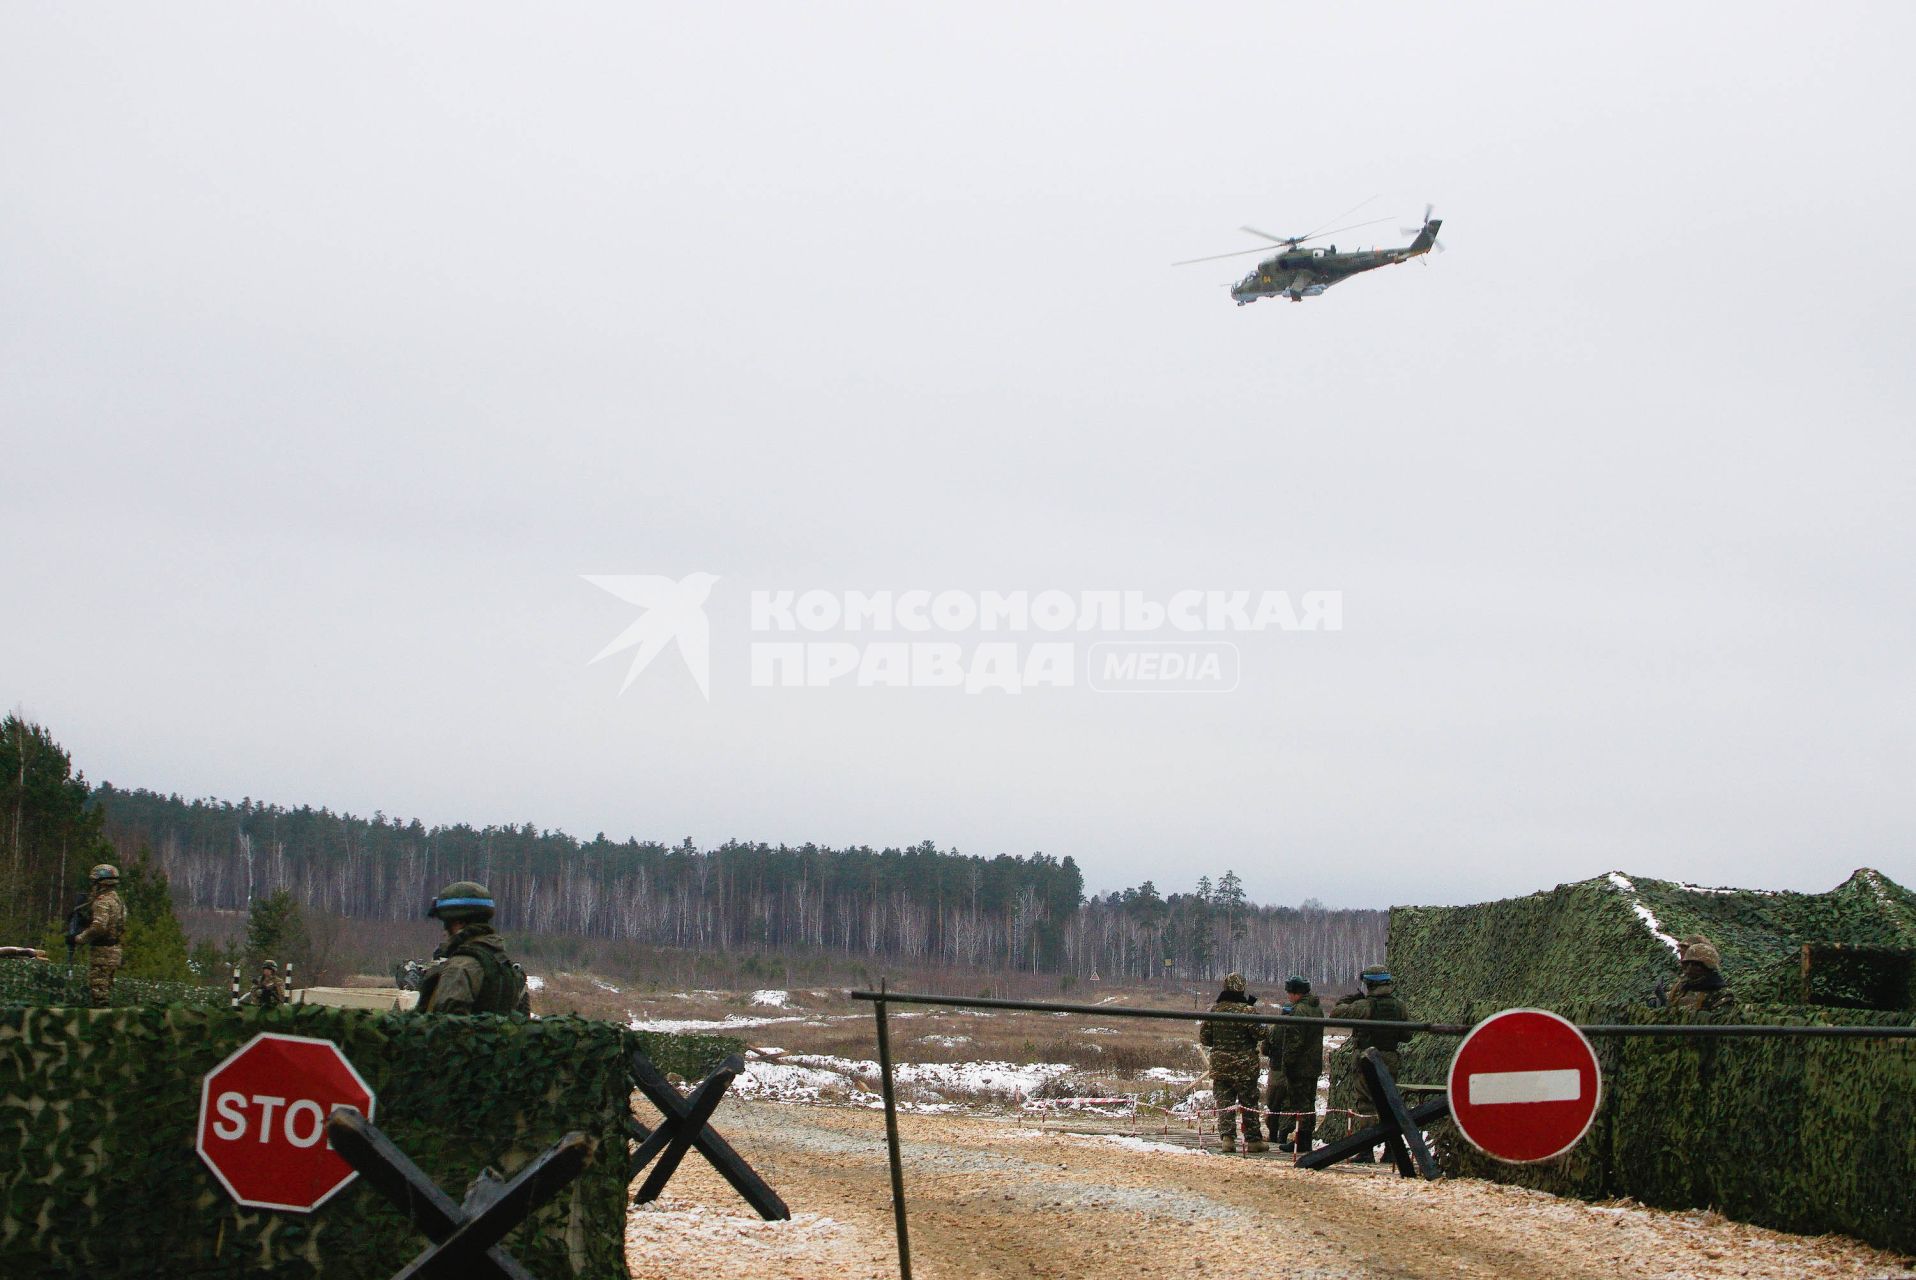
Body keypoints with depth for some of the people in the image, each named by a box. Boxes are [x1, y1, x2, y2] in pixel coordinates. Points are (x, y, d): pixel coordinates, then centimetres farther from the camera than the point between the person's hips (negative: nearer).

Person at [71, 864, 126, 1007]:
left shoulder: (103, 901, -16)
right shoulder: (116, 899, 16)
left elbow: (98, 926, -26)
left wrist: (80, 938, -14)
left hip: (102, 952, -10)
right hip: (114, 950, 10)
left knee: (97, 988, -8)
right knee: (105, 989, 16)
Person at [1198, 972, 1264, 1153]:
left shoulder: (1214, 1009, 1)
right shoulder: (1246, 1010, -11)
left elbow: (1204, 1038, 4)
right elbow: (1257, 1034, -11)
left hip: (1220, 1063, 2)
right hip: (1244, 1064, -2)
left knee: (1224, 1102, 6)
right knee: (1249, 1103, 8)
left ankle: (1227, 1137, -7)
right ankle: (1253, 1139, 13)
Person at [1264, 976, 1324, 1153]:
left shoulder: (1299, 1010, -16)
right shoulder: (1317, 1008, 13)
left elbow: (1296, 1040, -21)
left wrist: (1288, 1063, -16)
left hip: (1300, 1066, -9)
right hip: (1314, 1065, 9)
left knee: (1299, 1103, -5)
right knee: (1309, 1102, 13)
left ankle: (1300, 1141, -4)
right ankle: (1307, 1139, 16)